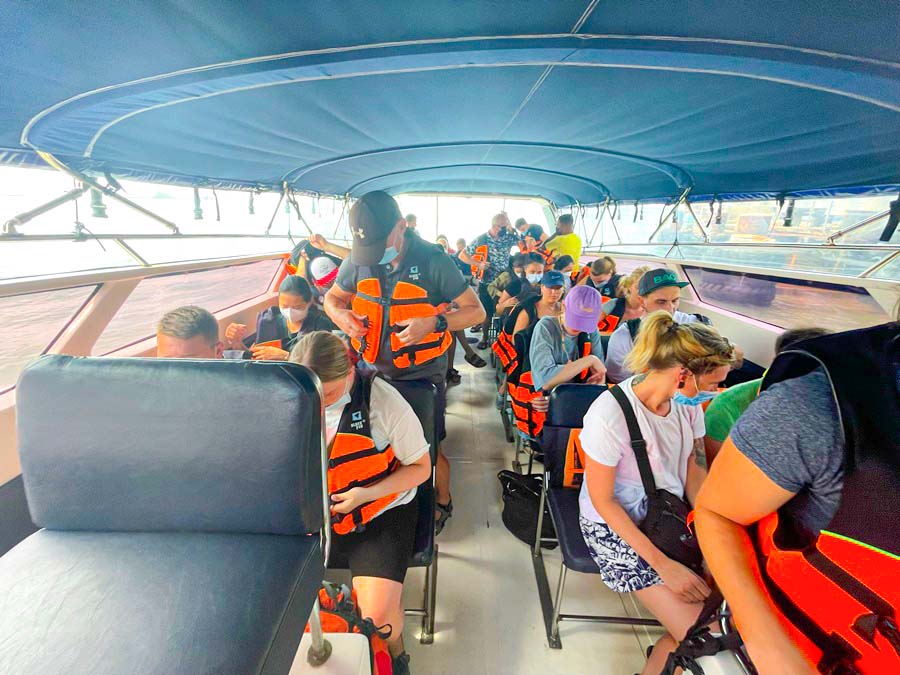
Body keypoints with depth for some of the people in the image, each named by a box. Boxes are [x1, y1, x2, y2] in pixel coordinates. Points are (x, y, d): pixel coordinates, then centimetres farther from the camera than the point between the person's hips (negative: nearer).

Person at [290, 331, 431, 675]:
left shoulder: (383, 400, -18)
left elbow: (420, 467, -8)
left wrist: (367, 494, -19)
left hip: (381, 514, -3)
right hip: (311, 514, 4)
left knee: (378, 614, -19)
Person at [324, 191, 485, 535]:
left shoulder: (433, 261, -16)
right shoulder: (358, 261, -5)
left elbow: (476, 311, -11)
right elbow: (332, 297, 12)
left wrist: (434, 323, -29)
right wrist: (341, 315, -12)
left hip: (422, 376, -3)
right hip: (374, 371, 4)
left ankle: (443, 502, 41)